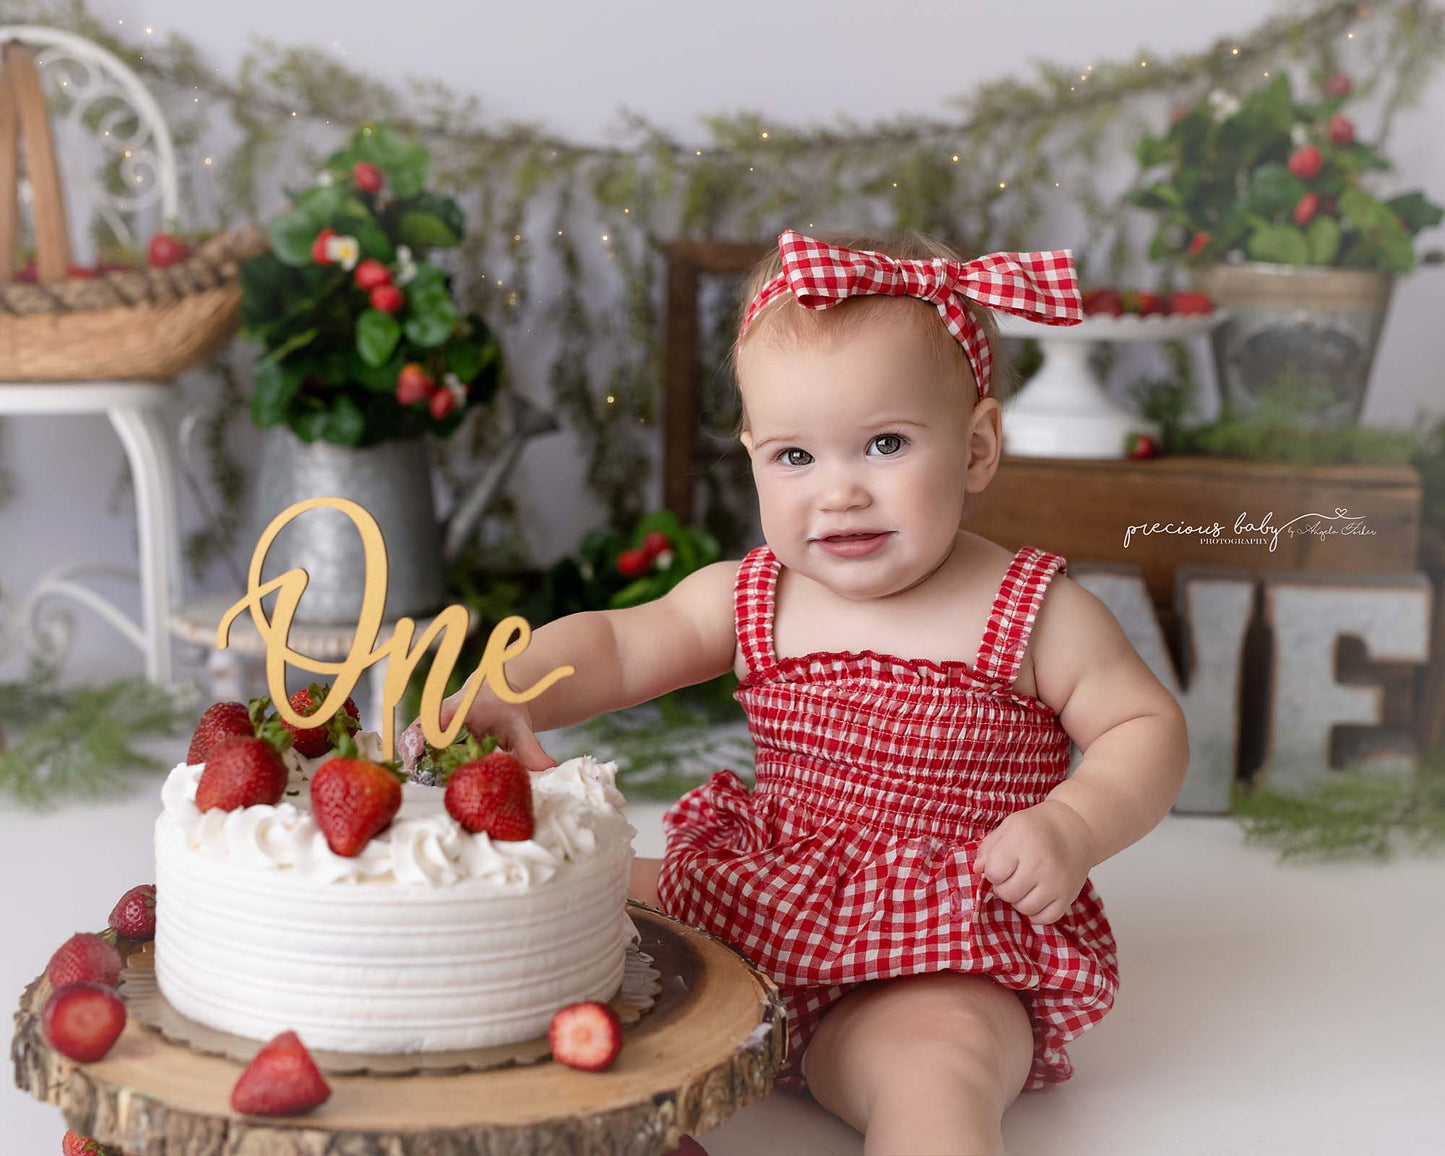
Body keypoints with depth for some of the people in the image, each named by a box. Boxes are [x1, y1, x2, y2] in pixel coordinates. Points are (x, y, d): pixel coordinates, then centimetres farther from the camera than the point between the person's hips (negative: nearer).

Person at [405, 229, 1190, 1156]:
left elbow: (1149, 729, -3)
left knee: (932, 1064, -35)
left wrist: (1072, 828, -22)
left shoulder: (1035, 616, -9)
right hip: (754, 912, 6)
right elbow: (611, 643, 1)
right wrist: (503, 700, -19)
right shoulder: (750, 599, 1)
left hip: (941, 963, -5)